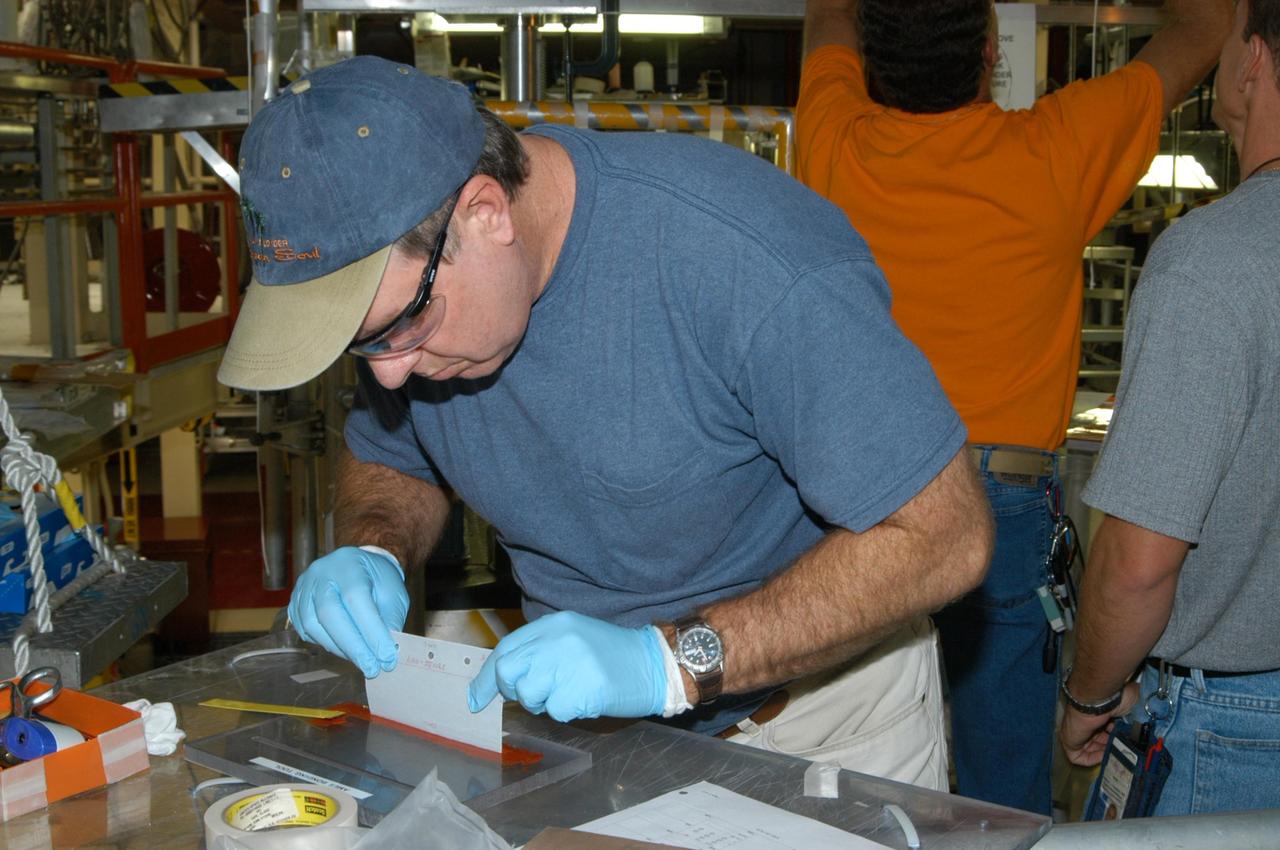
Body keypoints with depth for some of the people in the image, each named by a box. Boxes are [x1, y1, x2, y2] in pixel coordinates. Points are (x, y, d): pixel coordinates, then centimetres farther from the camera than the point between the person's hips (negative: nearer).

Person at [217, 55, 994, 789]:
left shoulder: (753, 259, -33)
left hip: (809, 684, -4)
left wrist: (675, 660, -36)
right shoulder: (391, 267, -14)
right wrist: (372, 554, -18)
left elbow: (946, 535, -29)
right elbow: (390, 461, 5)